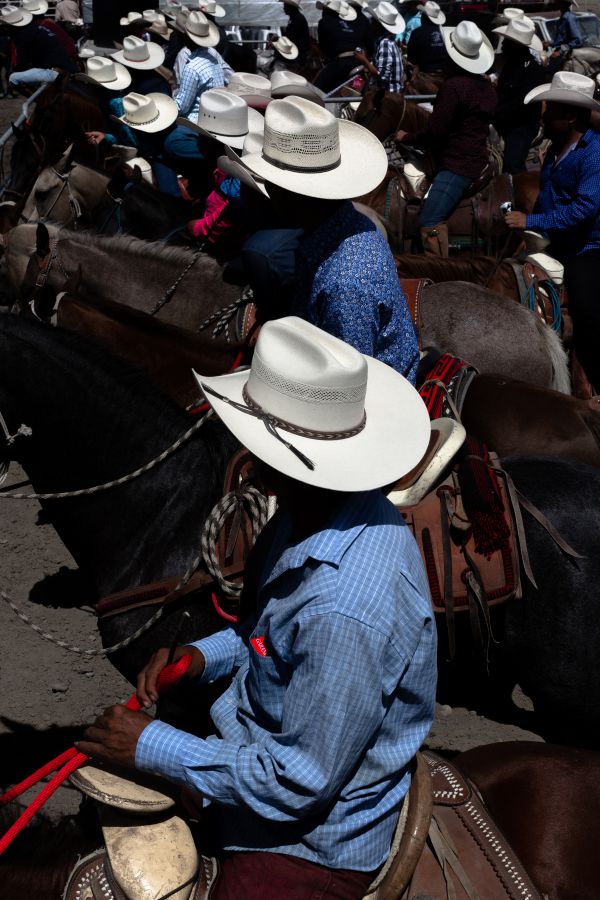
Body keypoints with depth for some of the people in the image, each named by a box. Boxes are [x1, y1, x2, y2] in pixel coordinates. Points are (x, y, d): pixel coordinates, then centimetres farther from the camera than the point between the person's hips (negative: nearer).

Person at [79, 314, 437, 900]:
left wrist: (152, 747, -19)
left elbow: (297, 784, -27)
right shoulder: (309, 515, -8)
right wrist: (204, 657, -4)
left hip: (312, 840, -8)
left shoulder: (349, 614, -37)